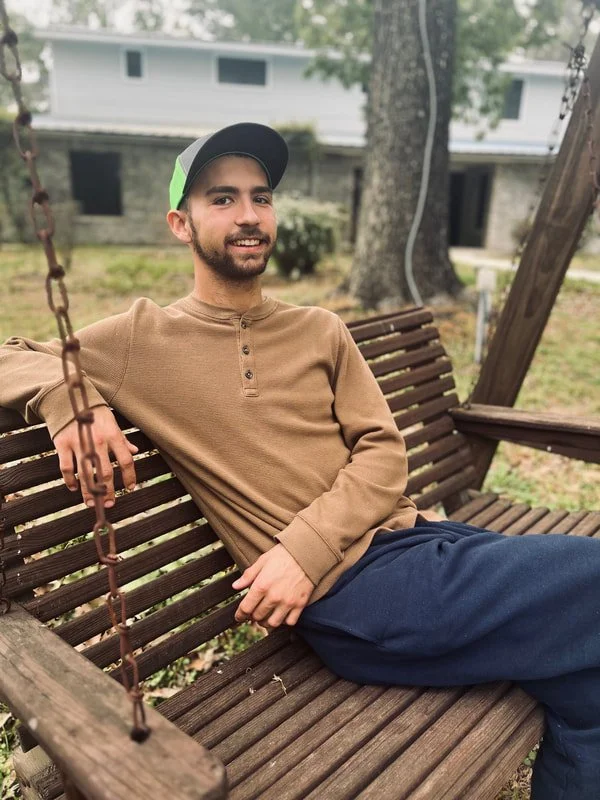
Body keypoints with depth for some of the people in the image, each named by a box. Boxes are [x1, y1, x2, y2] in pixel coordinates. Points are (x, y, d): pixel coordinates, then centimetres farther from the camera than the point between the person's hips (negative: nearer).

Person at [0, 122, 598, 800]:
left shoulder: (321, 330, 12)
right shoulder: (143, 339, 2)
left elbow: (383, 451, 5)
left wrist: (305, 549, -12)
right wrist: (67, 395, -15)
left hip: (414, 537, 5)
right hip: (350, 591, -5)